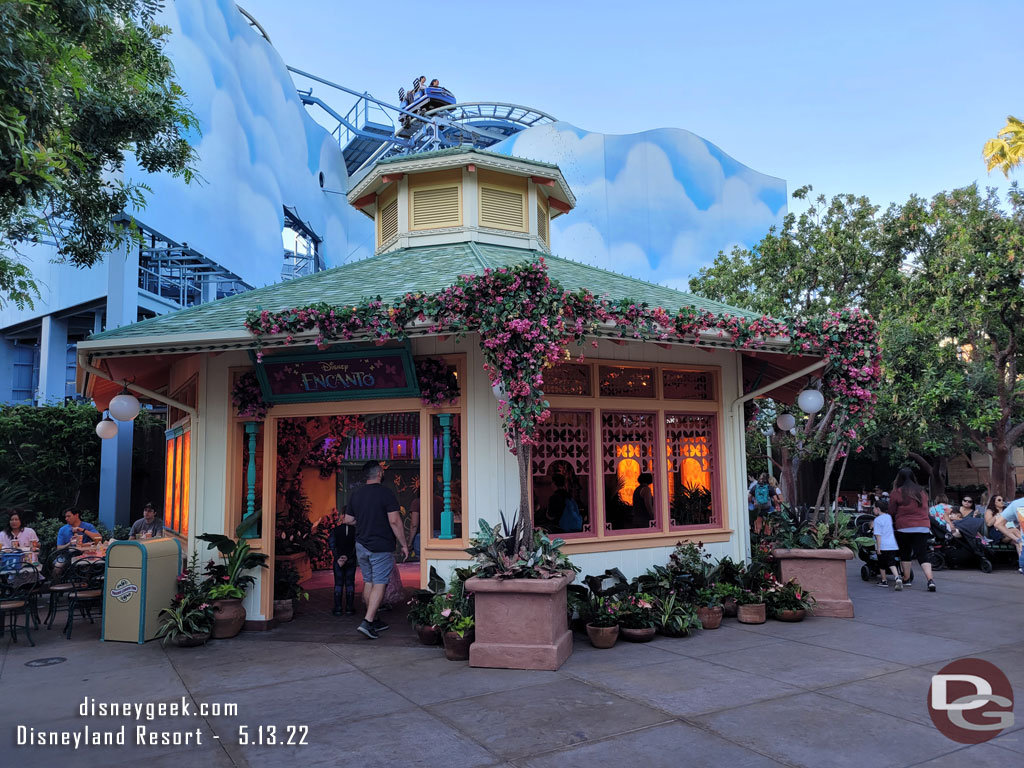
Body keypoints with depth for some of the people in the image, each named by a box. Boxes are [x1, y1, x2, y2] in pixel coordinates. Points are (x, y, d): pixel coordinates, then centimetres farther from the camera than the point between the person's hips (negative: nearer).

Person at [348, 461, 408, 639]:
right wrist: (403, 545, -9)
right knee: (379, 584, -3)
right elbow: (395, 521, -16)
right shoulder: (386, 494, -12)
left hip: (361, 545, 6)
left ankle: (374, 620, 21)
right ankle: (367, 622, -12)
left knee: (368, 582, 14)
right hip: (382, 547, -6)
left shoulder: (356, 494, 7)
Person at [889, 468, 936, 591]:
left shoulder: (897, 492, -5)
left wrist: (895, 521, 21)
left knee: (905, 553, 12)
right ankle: (930, 579, -16)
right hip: (923, 526, 3)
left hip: (904, 527, -3)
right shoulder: (921, 491, 9)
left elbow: (892, 512, 2)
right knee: (922, 554, 0)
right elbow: (925, 509, 19)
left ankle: (906, 579, 19)